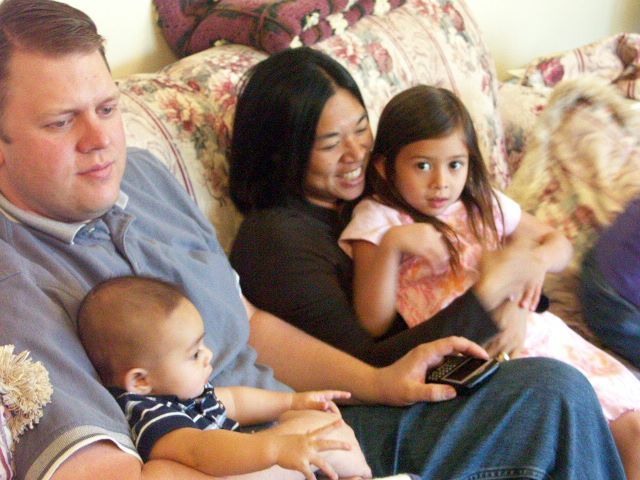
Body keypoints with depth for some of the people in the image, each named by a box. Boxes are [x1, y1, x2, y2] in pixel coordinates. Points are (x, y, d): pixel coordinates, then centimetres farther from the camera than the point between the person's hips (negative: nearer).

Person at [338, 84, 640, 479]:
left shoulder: (483, 205, 14)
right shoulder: (378, 221, 0)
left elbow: (559, 242, 25)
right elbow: (373, 325, -9)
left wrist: (539, 260, 1)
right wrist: (391, 244, -21)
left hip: (530, 332, 6)